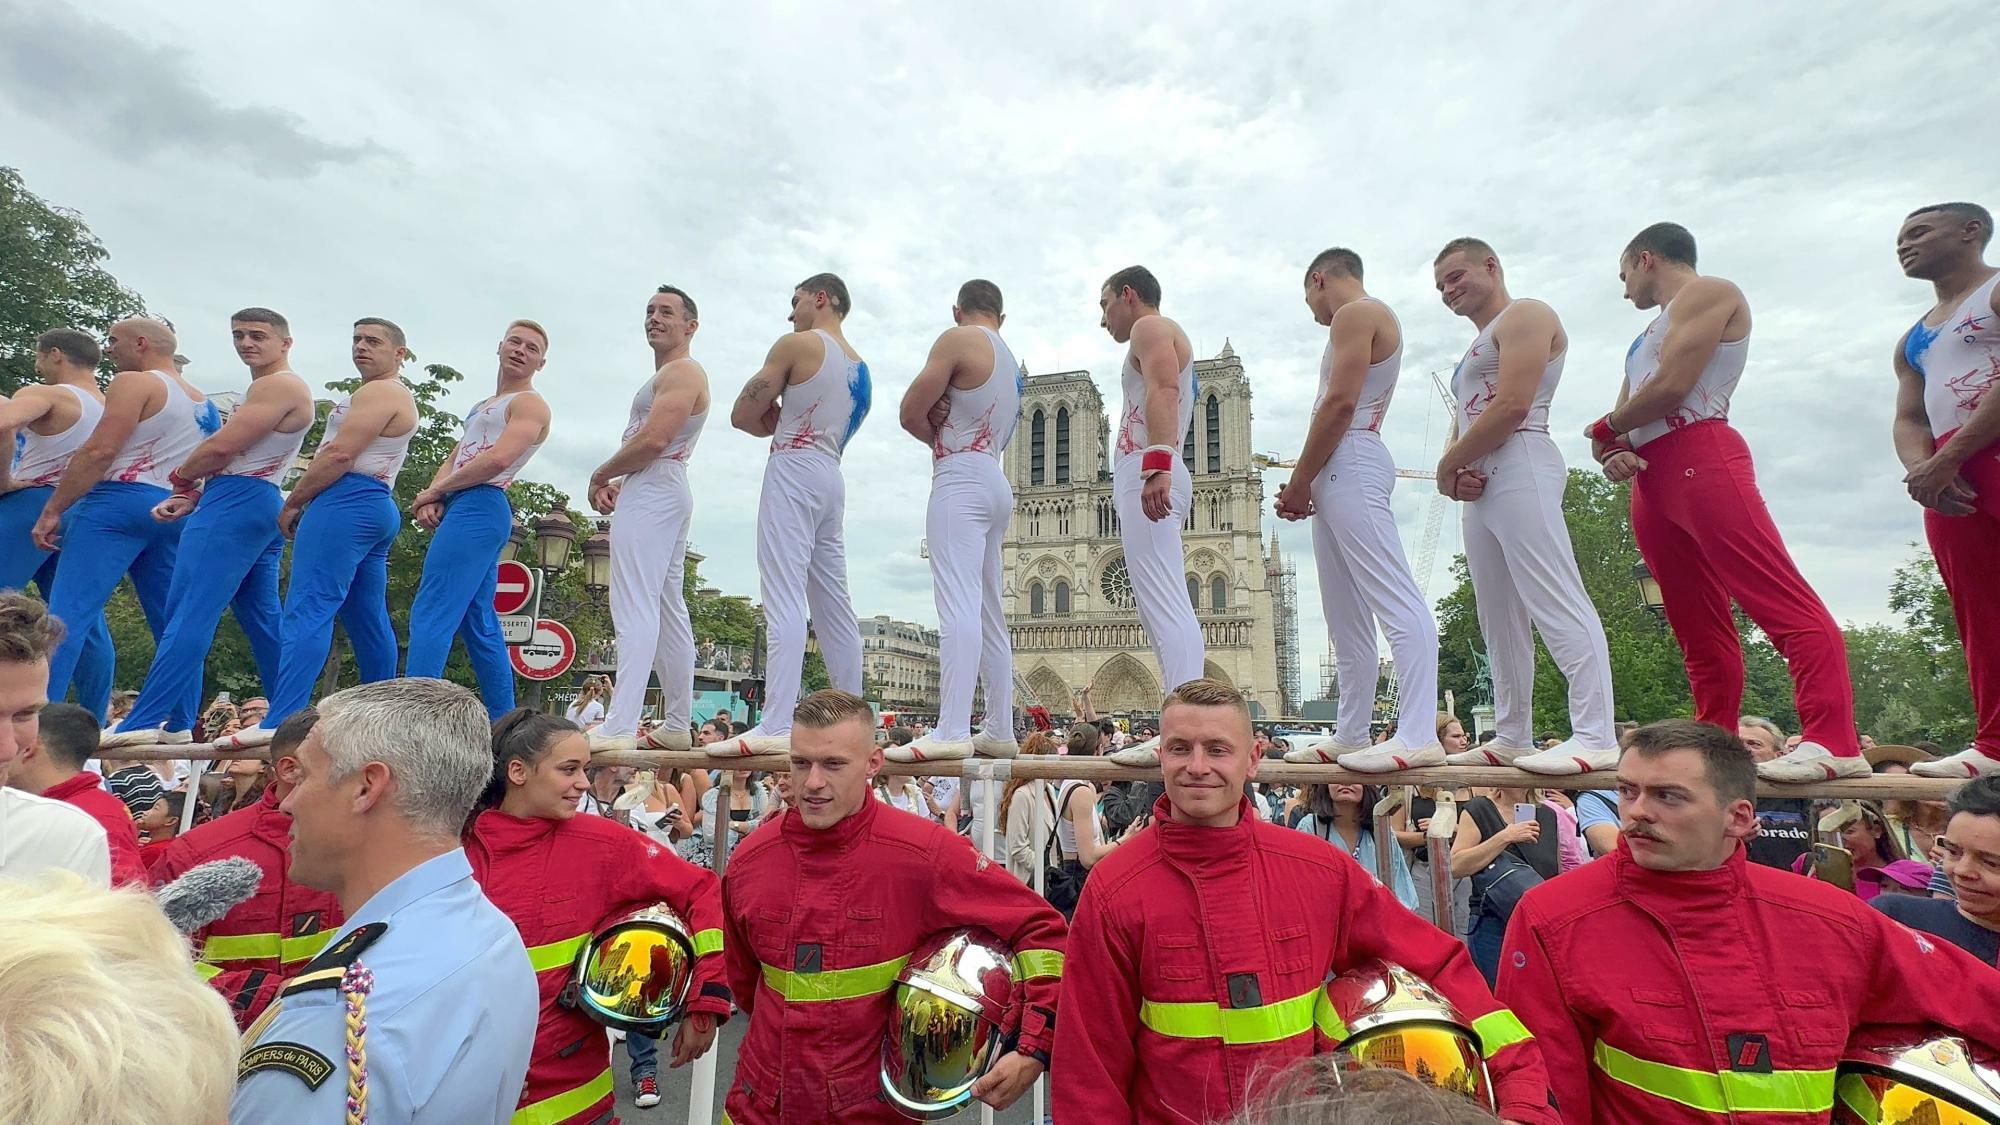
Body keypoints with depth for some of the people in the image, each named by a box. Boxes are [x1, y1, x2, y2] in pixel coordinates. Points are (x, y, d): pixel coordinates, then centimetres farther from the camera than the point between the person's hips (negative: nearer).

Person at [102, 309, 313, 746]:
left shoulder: (277, 385, -9)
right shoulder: (275, 389, 24)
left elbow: (221, 448, -14)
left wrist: (180, 477, 5)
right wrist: (190, 498, 12)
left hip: (237, 506, -11)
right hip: (259, 507, 11)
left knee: (190, 615, -12)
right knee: (263, 620, 9)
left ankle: (141, 724, -12)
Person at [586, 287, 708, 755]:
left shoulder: (682, 371, -6)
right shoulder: (668, 375, 27)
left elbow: (653, 441, -19)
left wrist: (600, 476, -5)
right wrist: (617, 484, 8)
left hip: (653, 492, -11)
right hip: (658, 493, 11)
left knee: (636, 609, -17)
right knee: (668, 611, 9)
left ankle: (618, 728, -22)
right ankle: (676, 726, 14)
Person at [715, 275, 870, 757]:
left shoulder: (797, 344, -1)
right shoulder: (861, 369, 21)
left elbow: (742, 415, 1)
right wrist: (779, 418, 9)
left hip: (793, 473, -8)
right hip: (832, 479, 8)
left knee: (785, 600, -15)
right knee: (834, 604, 8)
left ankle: (776, 726, -21)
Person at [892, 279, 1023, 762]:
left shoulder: (958, 339, -1)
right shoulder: (1011, 362, 25)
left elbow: (911, 413, -4)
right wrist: (946, 431, 4)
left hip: (961, 478, -9)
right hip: (997, 484, 9)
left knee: (958, 605, -17)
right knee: (989, 613, 8)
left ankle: (952, 731, -23)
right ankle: (1000, 732, 10)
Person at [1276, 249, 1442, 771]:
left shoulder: (1356, 314, -1)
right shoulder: (1369, 320, 29)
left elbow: (1340, 403, -14)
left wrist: (1299, 482, -10)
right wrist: (1304, 485, 12)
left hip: (1349, 466, -11)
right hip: (1339, 473, 11)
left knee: (1395, 599, -16)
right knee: (1346, 615, 8)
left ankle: (1417, 735, -19)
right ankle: (1350, 737, 12)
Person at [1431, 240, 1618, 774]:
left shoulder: (1525, 316, 2)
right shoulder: (1478, 347, 31)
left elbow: (1512, 406, -13)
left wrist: (1447, 466, -6)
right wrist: (1455, 475, 2)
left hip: (1520, 469, -10)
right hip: (1481, 485, 10)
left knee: (1555, 603, -16)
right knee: (1500, 622, 7)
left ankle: (1596, 737, -17)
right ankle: (1512, 737, 11)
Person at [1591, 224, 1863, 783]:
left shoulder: (1708, 293, 6)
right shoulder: (1651, 333, 31)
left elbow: (1670, 389, -10)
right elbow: (1622, 419, 23)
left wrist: (1605, 426, 5)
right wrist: (1611, 451, 1)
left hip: (1699, 456, -9)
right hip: (1650, 480, 9)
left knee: (1784, 603, -16)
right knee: (1699, 630, 6)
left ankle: (1833, 743, -22)